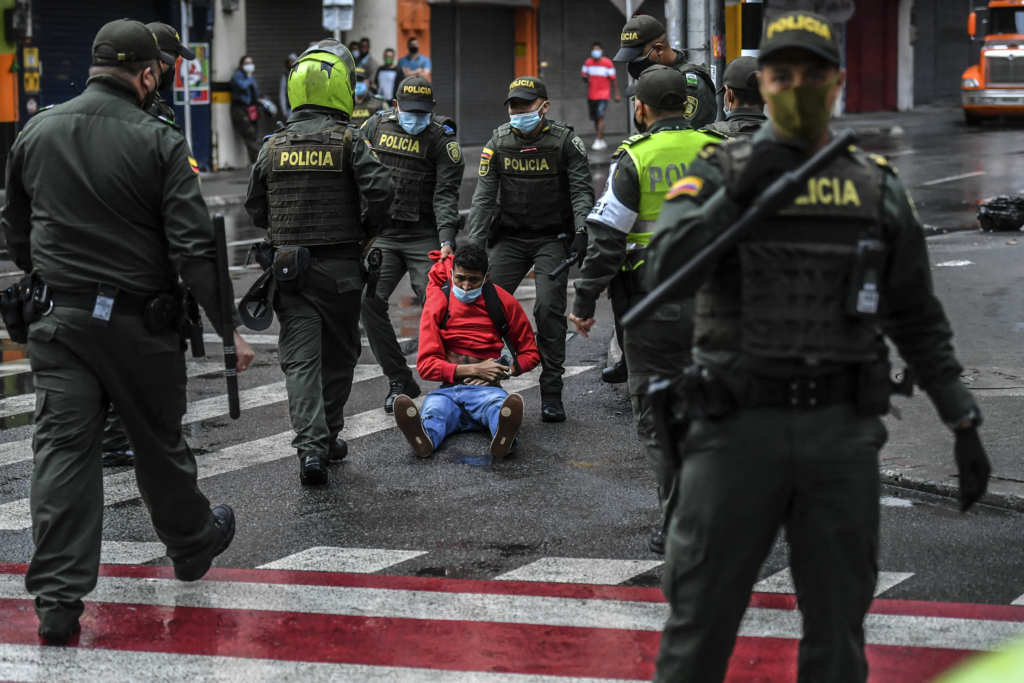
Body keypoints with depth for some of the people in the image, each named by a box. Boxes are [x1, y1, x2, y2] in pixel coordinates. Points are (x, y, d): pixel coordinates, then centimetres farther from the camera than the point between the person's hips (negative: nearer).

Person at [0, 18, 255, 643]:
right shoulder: (160, 143, -11)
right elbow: (194, 247, -14)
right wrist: (228, 327, -7)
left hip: (59, 321, 3)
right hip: (140, 322, -3)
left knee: (62, 448, 0)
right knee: (160, 441, 16)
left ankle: (57, 601, -5)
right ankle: (192, 544, 40)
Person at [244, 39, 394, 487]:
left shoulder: (274, 146, 4)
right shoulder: (349, 142, -6)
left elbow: (255, 207, 11)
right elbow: (380, 191, -17)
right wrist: (368, 231, 1)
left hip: (289, 265, 2)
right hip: (340, 265, -2)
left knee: (300, 357, -1)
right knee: (338, 355, 15)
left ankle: (311, 445, -15)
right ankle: (328, 437, 25)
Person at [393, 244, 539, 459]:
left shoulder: (504, 303, 6)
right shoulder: (437, 304, 5)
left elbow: (530, 354, 14)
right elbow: (426, 365, 1)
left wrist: (503, 371, -7)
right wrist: (474, 369, -10)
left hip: (486, 390, 0)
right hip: (447, 389, 0)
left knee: (499, 403, -38)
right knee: (434, 407, -36)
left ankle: (504, 437, -72)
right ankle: (424, 437, -71)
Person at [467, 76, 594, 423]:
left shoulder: (565, 140, -8)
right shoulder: (498, 143, 0)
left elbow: (582, 189, -11)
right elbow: (484, 196, -1)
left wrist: (581, 230, -27)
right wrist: (474, 245, -10)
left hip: (553, 238, -3)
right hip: (510, 238, 3)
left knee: (549, 309, -15)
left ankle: (551, 394, -7)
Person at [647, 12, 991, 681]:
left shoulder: (878, 188, 7)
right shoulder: (718, 172, 0)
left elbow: (919, 320, 12)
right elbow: (665, 270, -15)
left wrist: (966, 425, 7)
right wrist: (736, 195, -28)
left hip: (842, 433, 2)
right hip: (738, 430, -2)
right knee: (698, 625, 3)